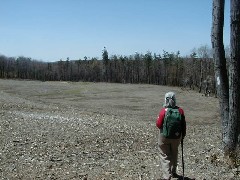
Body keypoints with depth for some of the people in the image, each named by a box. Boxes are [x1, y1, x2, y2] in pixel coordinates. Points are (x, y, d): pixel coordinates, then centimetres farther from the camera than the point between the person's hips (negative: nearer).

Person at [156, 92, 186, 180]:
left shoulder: (164, 111, -17)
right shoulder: (180, 111, -9)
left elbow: (158, 124, -13)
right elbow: (183, 125, -1)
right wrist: (183, 135, 11)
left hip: (164, 137, -3)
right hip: (176, 137, 3)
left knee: (165, 156, 7)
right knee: (174, 154, 23)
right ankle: (173, 172, 39)